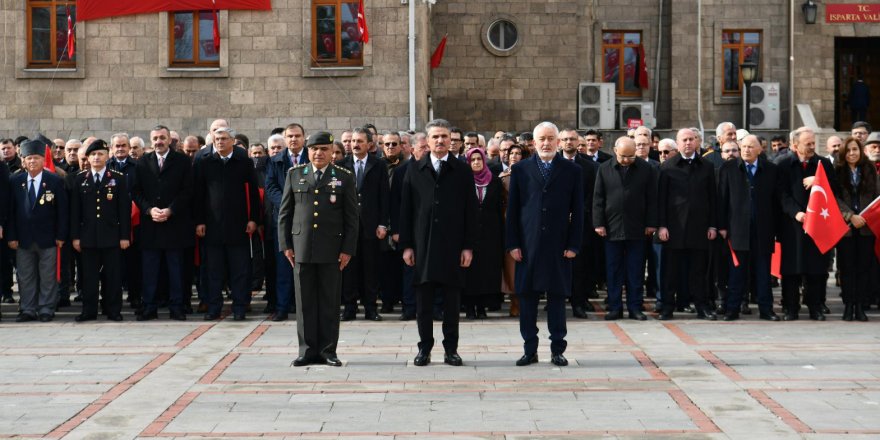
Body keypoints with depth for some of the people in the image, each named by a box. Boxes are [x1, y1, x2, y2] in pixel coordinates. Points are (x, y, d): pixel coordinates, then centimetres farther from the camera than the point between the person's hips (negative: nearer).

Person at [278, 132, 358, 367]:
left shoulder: (344, 177, 4)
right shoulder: (294, 175, 9)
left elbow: (351, 217, 3)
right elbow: (284, 213, 10)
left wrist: (348, 249, -4)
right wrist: (285, 245, 3)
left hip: (331, 249, -1)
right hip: (301, 248, 1)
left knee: (330, 302, 3)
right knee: (305, 302, 4)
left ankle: (328, 350, 10)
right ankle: (308, 350, 10)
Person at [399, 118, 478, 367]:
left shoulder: (463, 171, 4)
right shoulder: (414, 170, 7)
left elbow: (470, 211, 2)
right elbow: (406, 209, 6)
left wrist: (468, 246, -3)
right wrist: (406, 245, 0)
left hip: (452, 247, -1)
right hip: (422, 247, 1)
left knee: (452, 302, 4)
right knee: (423, 302, 4)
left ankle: (451, 349, 13)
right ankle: (424, 348, 13)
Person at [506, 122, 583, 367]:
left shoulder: (572, 171, 4)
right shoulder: (521, 170, 6)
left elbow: (577, 211, 3)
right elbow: (512, 209, 5)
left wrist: (573, 245, -4)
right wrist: (513, 244, -2)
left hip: (558, 245, -1)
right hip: (528, 245, 1)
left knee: (557, 297, 5)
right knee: (527, 298, 3)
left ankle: (557, 350, 13)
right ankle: (530, 350, 12)